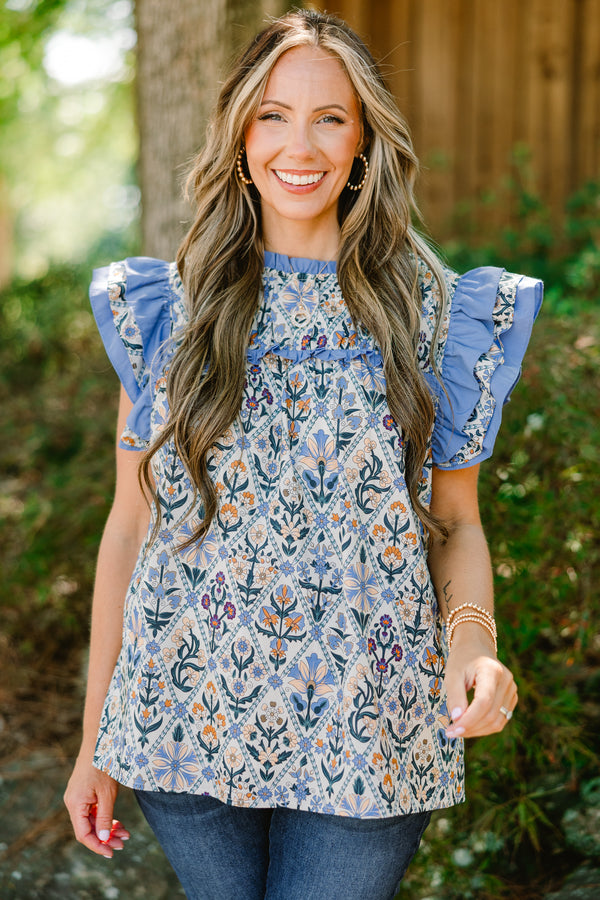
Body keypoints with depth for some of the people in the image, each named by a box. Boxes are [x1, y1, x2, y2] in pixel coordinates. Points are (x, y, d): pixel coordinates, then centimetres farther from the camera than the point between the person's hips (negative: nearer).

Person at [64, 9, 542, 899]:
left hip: (364, 738, 0)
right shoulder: (167, 310, 2)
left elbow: (456, 522, 7)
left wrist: (472, 635, -15)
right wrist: (95, 741, 5)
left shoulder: (436, 316, 1)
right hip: (189, 719, 1)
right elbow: (130, 523, 4)